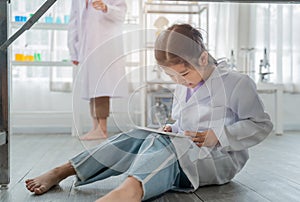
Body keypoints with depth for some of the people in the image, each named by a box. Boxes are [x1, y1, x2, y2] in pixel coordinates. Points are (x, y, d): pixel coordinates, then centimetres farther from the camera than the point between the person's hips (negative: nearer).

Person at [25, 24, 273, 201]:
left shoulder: (237, 83, -7)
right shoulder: (182, 89, 15)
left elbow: (262, 125, -6)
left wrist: (218, 136, -18)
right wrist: (174, 130, 3)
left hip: (222, 157, -6)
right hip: (186, 151, 7)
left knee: (161, 145, -35)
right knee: (139, 137, -17)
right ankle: (60, 172, -19)